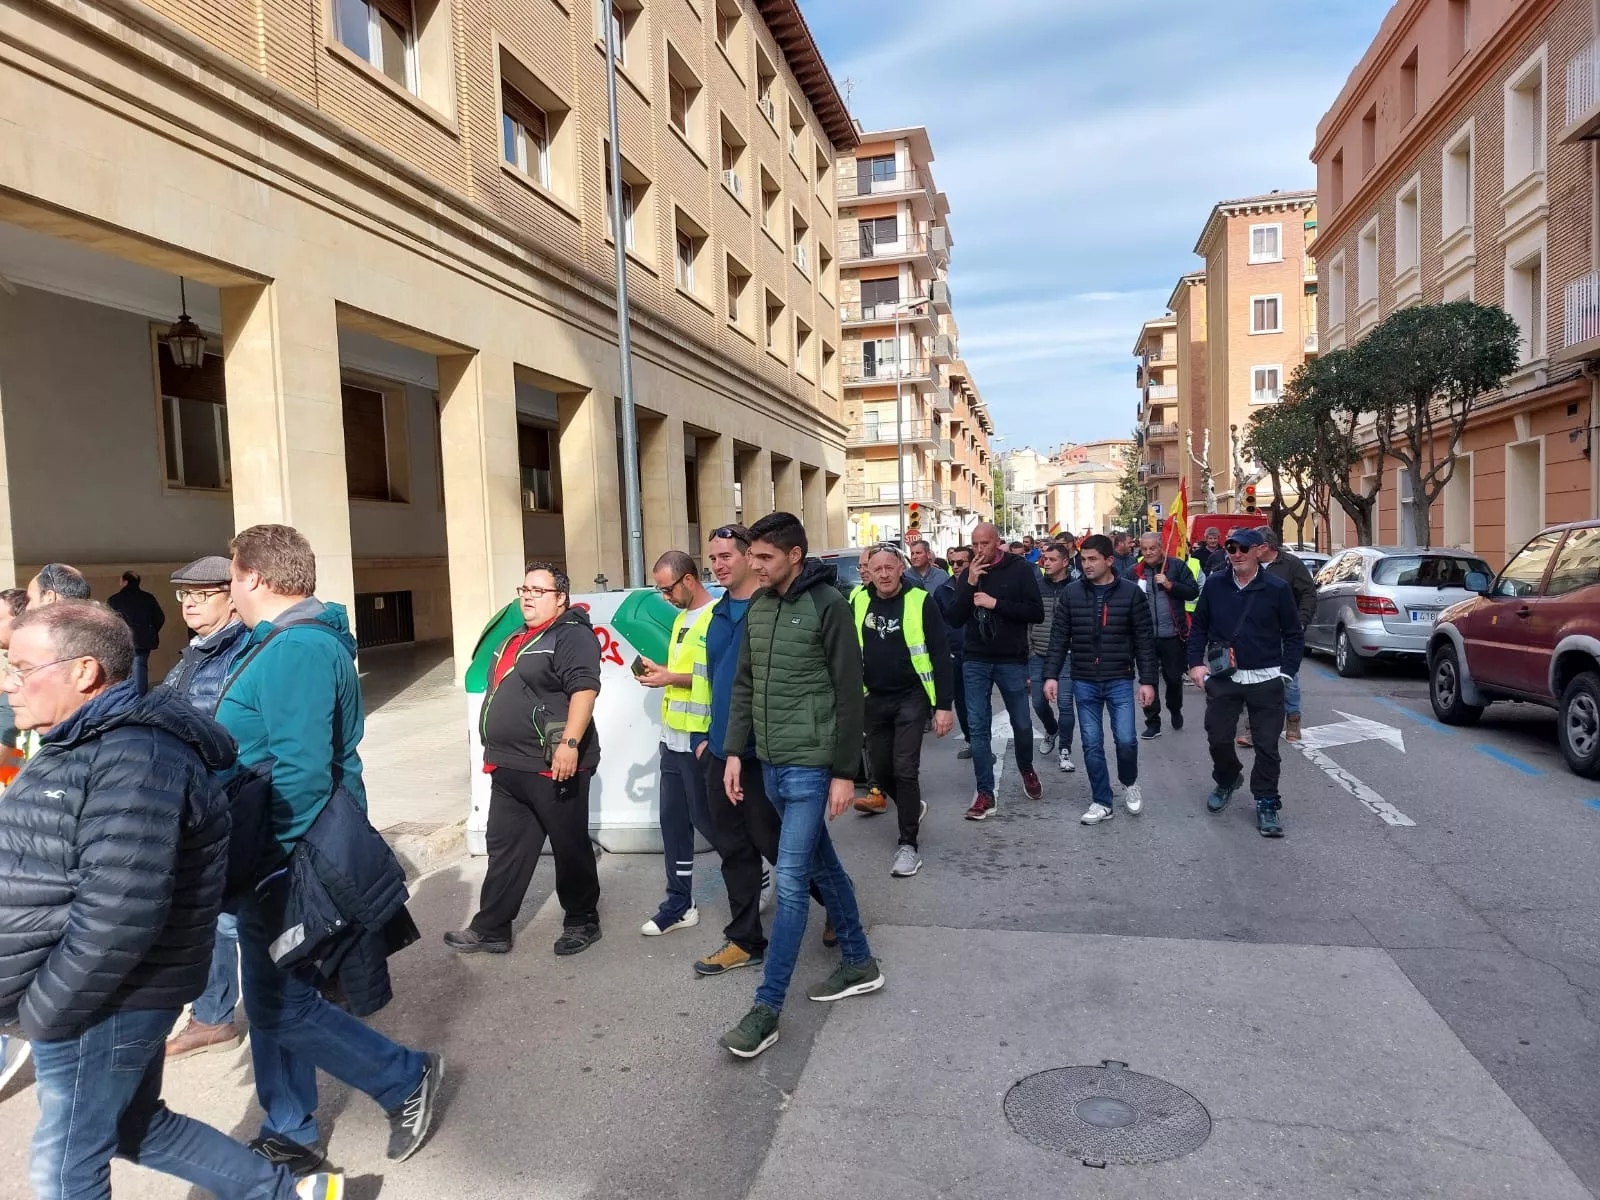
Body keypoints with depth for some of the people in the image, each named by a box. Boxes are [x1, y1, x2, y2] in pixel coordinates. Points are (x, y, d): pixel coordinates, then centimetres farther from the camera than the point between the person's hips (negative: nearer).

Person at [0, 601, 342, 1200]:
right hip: (121, 996, 10)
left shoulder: (133, 761, -26)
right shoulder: (91, 745, 8)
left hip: (103, 1003, -10)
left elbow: (118, 915, -30)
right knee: (137, 1127, 21)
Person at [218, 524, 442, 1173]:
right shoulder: (296, 641, 12)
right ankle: (289, 1138, 32)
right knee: (270, 1002, 18)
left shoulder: (295, 649, -21)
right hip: (279, 858, 10)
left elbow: (301, 773, -27)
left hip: (287, 862, -10)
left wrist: (271, 863, -22)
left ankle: (407, 1079, 14)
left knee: (284, 1006, -1)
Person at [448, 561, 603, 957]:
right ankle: (490, 930, 19)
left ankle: (582, 923, 20)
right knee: (505, 850, 12)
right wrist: (494, 751, 25)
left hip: (554, 768, -9)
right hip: (508, 768, 9)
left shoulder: (572, 635, -11)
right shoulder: (516, 640, 19)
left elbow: (585, 689, -22)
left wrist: (570, 742, -30)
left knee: (570, 849, 5)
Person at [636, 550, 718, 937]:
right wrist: (659, 671, 5)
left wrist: (671, 679, -19)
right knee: (673, 820, 11)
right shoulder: (681, 618, 15)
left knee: (705, 817, 2)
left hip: (699, 738, -9)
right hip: (672, 735, 9)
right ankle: (679, 905, 20)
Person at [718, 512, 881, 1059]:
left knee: (790, 881, -5)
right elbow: (744, 685, 13)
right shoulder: (757, 608, 8)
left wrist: (844, 772, -13)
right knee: (822, 866, 18)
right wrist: (734, 751, 6)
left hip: (810, 767, -7)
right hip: (770, 765, 7)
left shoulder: (827, 605, -13)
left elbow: (849, 695, -13)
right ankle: (859, 964, 34)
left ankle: (766, 1009, 4)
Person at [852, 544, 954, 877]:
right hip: (874, 700, 4)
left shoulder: (920, 602, -11)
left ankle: (908, 845, 5)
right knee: (880, 769, 11)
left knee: (905, 769, -7)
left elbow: (940, 656, -10)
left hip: (911, 698, -4)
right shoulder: (858, 602, 1)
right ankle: (914, 806, 41)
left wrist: (944, 705, -13)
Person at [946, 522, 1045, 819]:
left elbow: (1036, 613, -13)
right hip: (976, 662, 2)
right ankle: (985, 793, 7)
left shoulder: (1020, 570, -6)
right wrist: (970, 584, -14)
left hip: (1012, 661, -2)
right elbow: (954, 619, -3)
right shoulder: (966, 575, 4)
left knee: (1021, 724, 12)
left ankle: (1027, 771, 40)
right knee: (977, 727, 0)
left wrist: (996, 603, -20)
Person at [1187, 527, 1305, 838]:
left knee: (1267, 745, 3)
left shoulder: (1277, 588, -5)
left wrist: (1285, 672, -6)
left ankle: (1266, 803, 17)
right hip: (1223, 678, 2)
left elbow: (1294, 635, 2)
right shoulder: (1214, 584, 1)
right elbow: (1199, 627, 10)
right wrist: (1196, 663, 2)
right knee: (1218, 737, 6)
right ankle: (1227, 780, 34)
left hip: (1265, 681, -2)